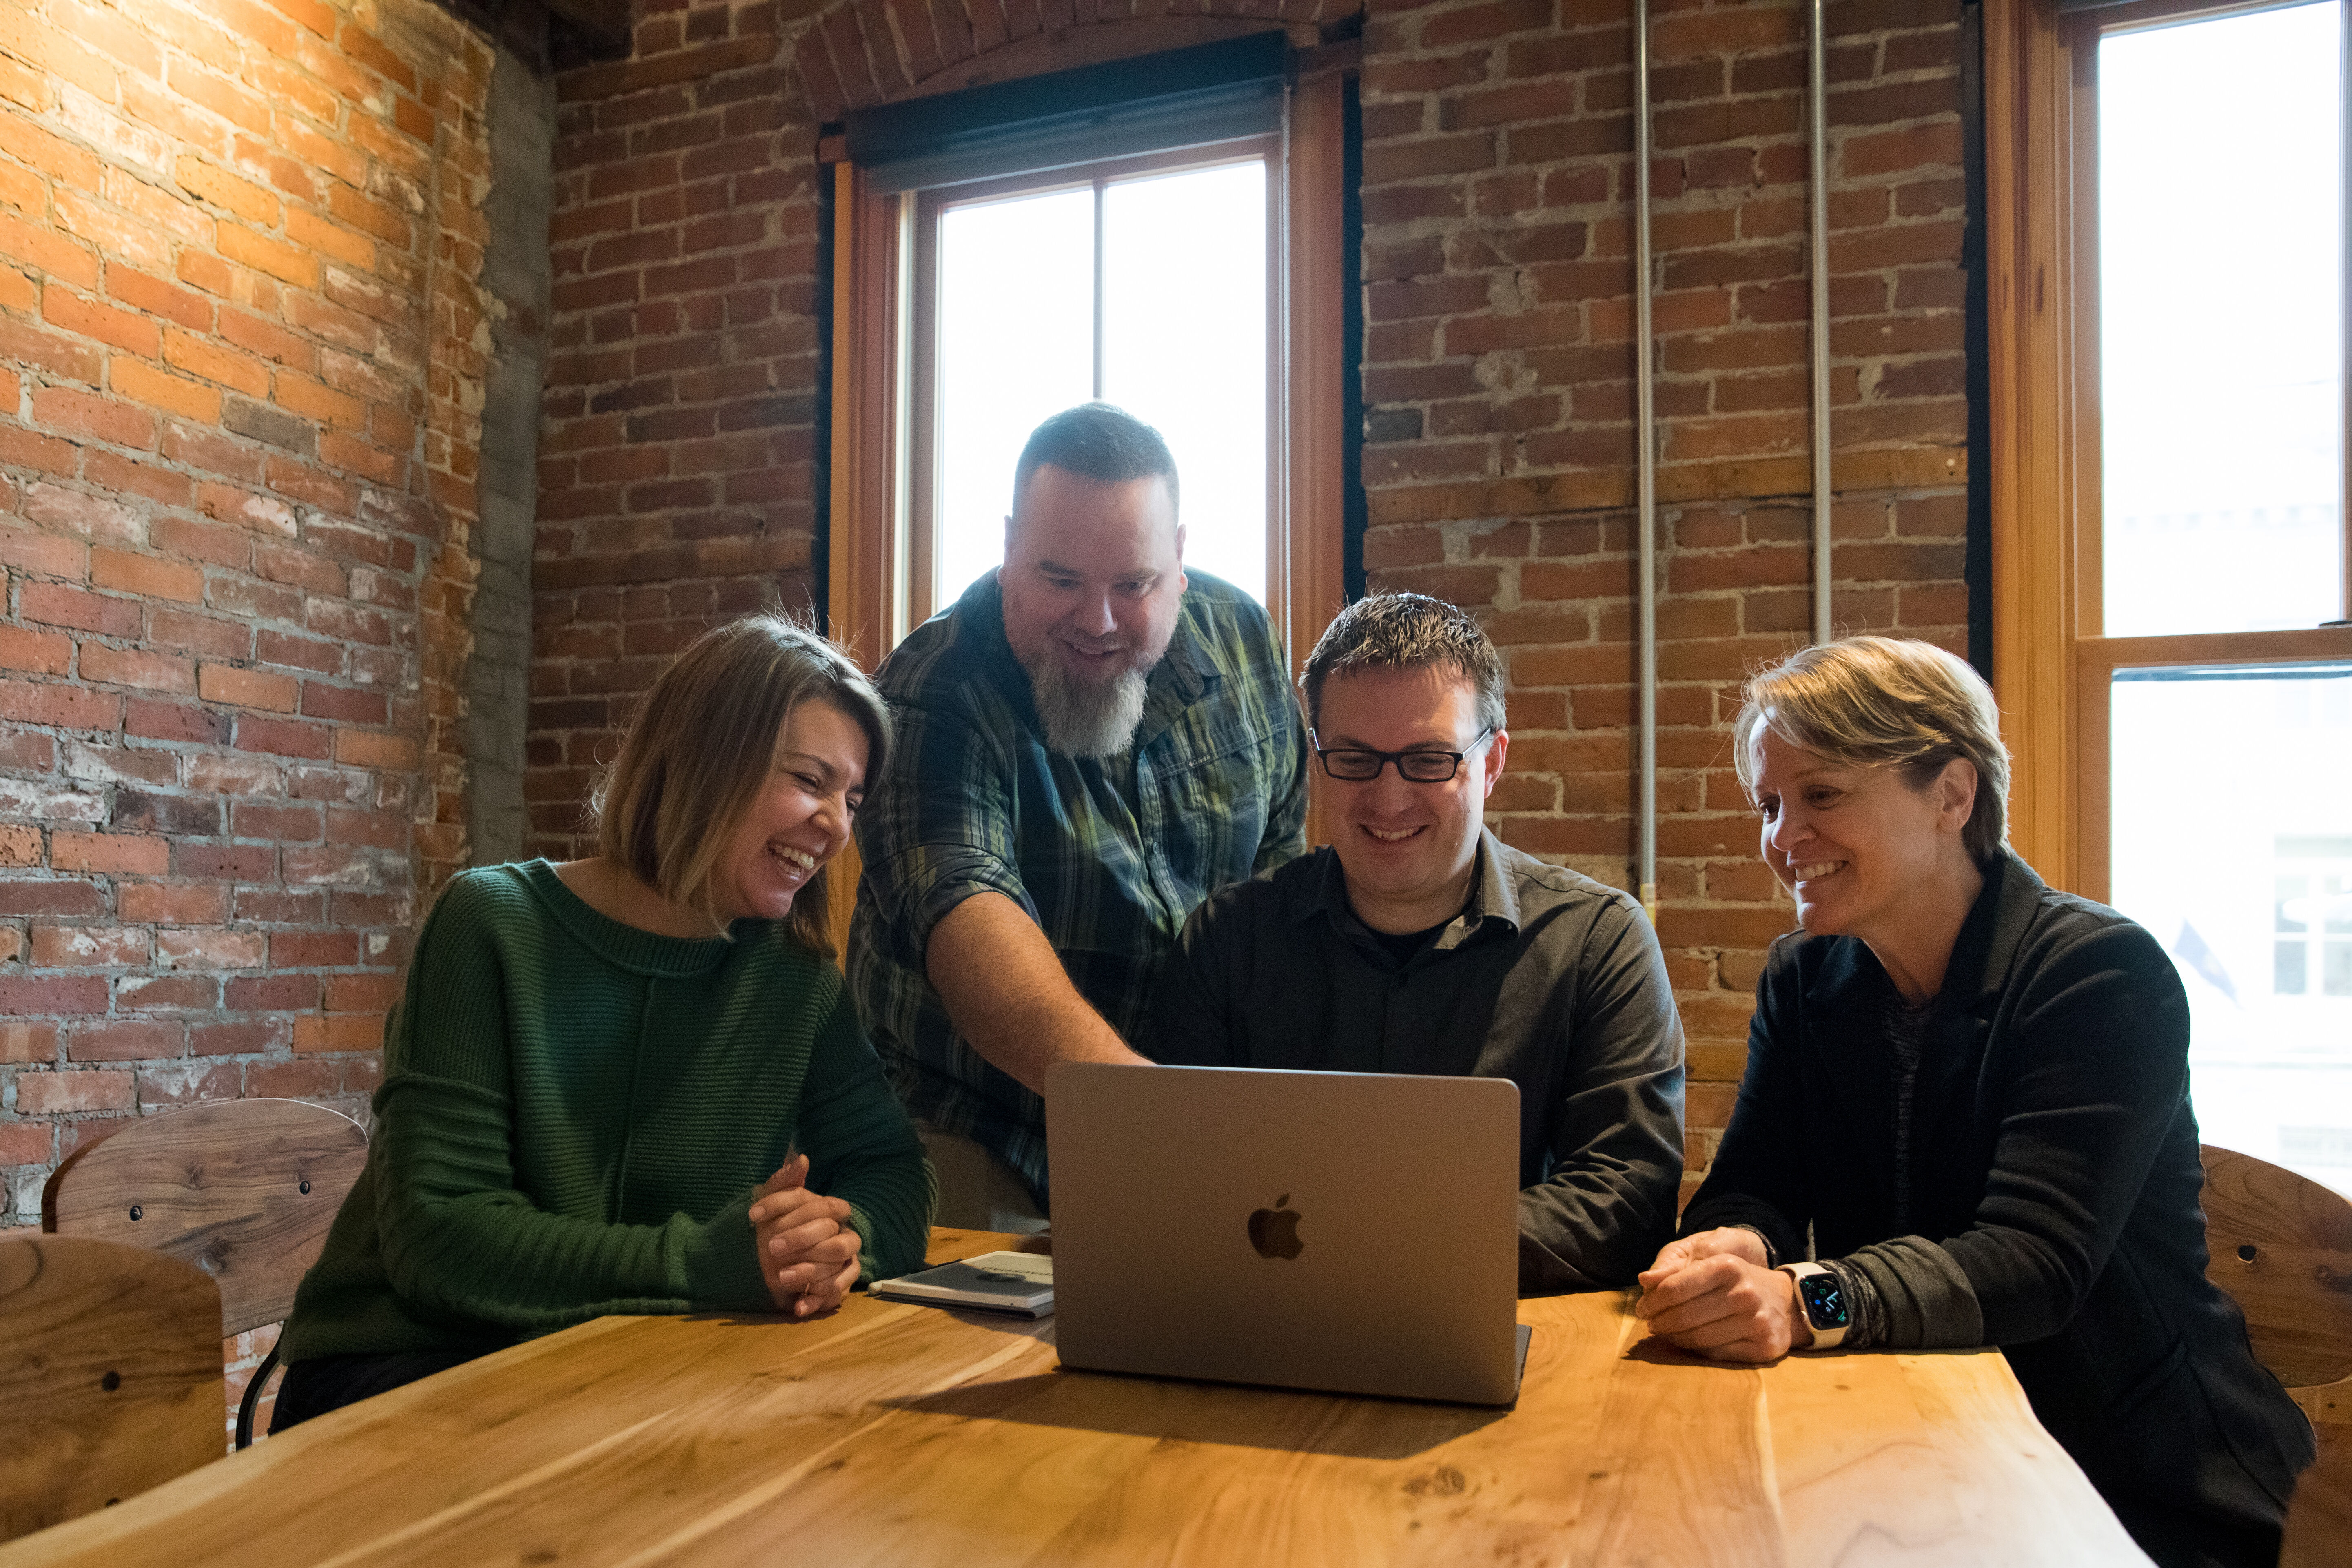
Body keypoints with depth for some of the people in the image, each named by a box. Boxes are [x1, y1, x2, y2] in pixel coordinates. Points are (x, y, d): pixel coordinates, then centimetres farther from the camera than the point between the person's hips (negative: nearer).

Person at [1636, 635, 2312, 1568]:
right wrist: (1739, 1251, -28)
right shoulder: (1802, 983, 5)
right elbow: (1749, 1191, -3)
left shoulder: (2103, 975, -13)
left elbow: (2036, 1261, -25)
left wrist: (1810, 1299, -42)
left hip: (2142, 1492, -4)